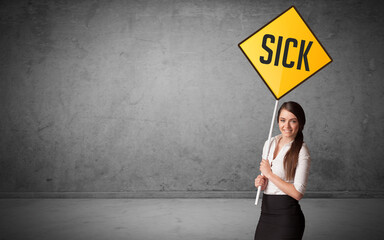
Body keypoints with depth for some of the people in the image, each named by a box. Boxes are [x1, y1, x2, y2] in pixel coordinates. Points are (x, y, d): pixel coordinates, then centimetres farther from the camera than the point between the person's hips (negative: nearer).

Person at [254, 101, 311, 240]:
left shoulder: (301, 152, -13)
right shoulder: (270, 143, 6)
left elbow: (297, 193, -18)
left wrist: (269, 174, -14)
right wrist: (261, 181, -2)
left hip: (287, 215, -6)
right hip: (266, 212, 6)